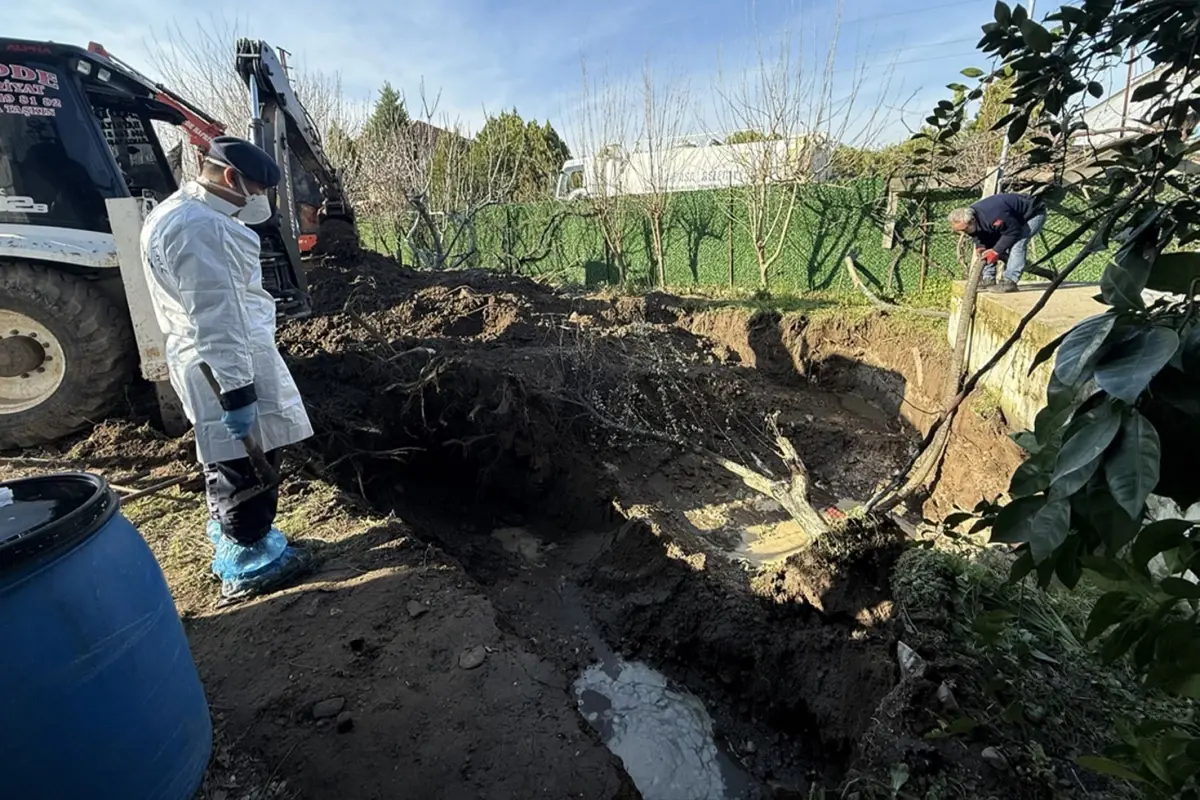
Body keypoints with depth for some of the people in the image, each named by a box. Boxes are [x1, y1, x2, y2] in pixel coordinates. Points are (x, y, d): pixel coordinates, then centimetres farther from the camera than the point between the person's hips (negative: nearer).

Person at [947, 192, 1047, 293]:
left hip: (1034, 214, -9)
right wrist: (980, 247, -16)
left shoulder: (992, 217, -44)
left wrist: (996, 251, -31)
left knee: (1017, 243, -27)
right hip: (1013, 218, 9)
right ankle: (989, 278, 5)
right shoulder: (971, 217, -15)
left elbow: (1013, 232, -33)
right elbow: (979, 236, 2)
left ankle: (1009, 282, -29)